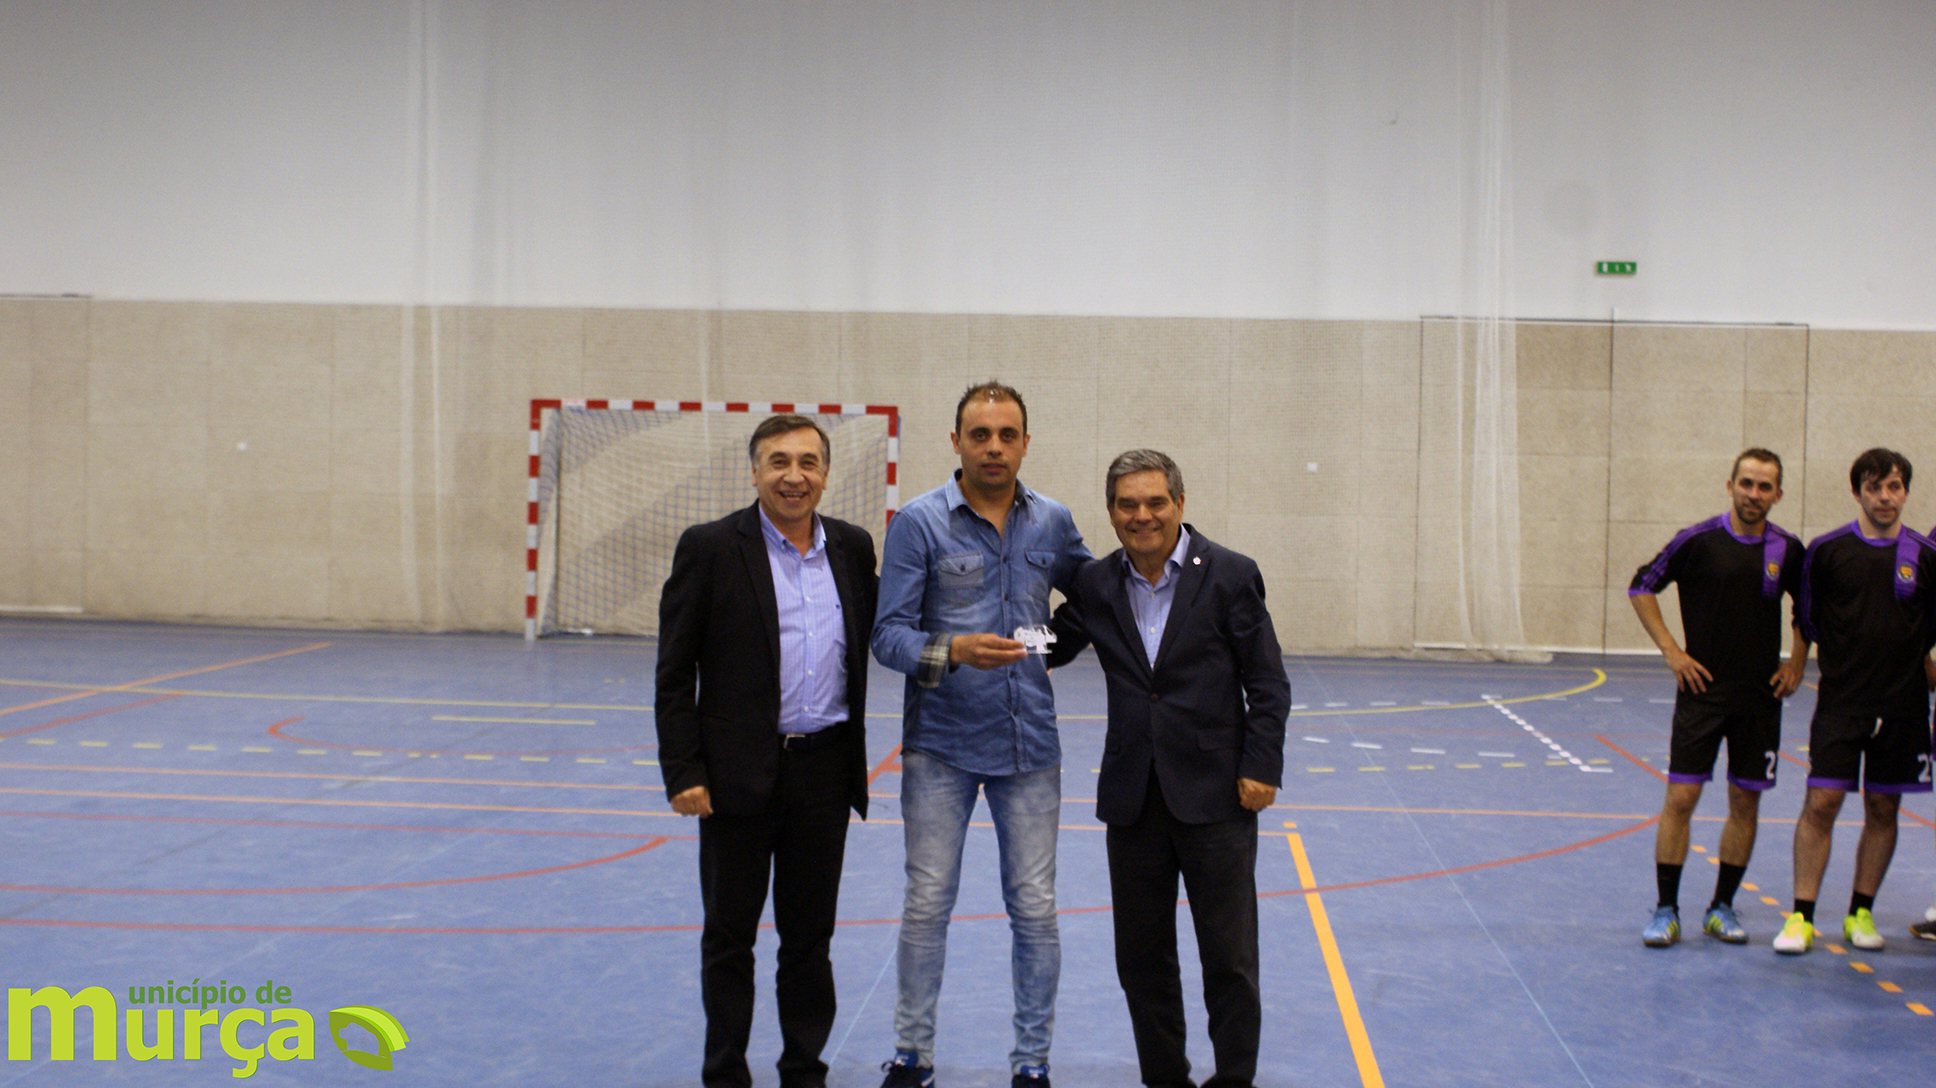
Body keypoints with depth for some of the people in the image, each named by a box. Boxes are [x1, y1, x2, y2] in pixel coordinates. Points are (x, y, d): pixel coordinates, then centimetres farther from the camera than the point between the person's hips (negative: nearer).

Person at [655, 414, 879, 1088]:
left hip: (826, 771, 3)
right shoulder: (709, 548, -5)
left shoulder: (852, 547, 6)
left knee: (810, 936, 13)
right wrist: (683, 773, -11)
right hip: (740, 774, -3)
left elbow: (872, 641, 15)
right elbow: (674, 673, -6)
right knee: (729, 937, 8)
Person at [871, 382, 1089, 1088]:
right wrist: (955, 651, -26)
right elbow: (888, 633, -10)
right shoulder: (919, 521, -5)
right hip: (940, 745, -2)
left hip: (1029, 744, 2)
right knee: (927, 903, 3)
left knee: (1035, 909, 5)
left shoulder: (1053, 522, 6)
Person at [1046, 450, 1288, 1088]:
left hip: (1215, 795, -3)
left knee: (1229, 957, 3)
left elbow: (1268, 684, -3)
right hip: (1133, 797, 4)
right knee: (1141, 957, 11)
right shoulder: (1095, 583, 5)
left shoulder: (1230, 576, -4)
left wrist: (1261, 768, -9)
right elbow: (1049, 649, 13)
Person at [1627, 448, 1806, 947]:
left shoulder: (1788, 549, 3)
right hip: (1702, 689, -3)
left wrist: (1796, 663, 9)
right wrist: (1672, 651, -5)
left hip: (1761, 695, 3)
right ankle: (1666, 910, 3)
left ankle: (1722, 907, 19)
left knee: (1746, 802, 7)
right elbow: (1641, 588, 1)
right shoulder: (1698, 540, -7)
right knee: (1680, 797, -6)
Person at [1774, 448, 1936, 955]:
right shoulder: (1826, 549, -2)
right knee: (1821, 803, -7)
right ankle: (1802, 916, 0)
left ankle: (1861, 913, 20)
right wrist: (1842, 659, 8)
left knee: (1883, 809, 7)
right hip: (1840, 702, -1)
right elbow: (1808, 617, 9)